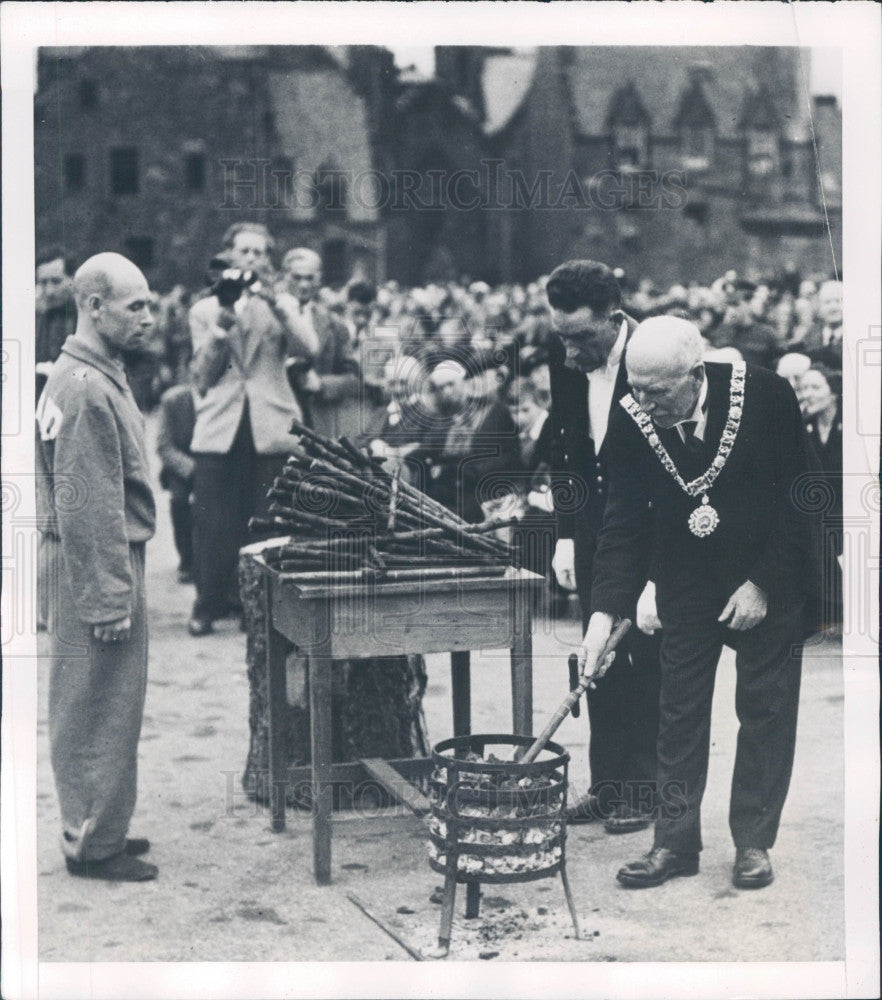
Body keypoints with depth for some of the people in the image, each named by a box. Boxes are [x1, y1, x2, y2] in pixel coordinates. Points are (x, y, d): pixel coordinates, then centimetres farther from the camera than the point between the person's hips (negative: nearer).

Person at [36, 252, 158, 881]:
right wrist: (110, 598, -21)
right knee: (99, 710, -1)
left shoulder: (98, 377, 13)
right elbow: (86, 506, -22)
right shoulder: (85, 389, -19)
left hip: (109, 559, 10)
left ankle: (97, 828, 28)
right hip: (98, 569, -10)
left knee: (108, 706, 17)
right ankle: (93, 846, 10)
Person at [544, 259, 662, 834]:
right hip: (595, 533, 6)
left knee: (647, 661, 0)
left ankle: (645, 788, 13)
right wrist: (566, 536, 7)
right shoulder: (566, 365, 1)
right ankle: (607, 782, 21)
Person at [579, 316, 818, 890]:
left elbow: (801, 499, -12)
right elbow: (626, 523, -9)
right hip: (687, 587, 2)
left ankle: (754, 842, 14)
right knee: (680, 712, 3)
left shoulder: (766, 396, -21)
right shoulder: (631, 421, -14)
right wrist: (605, 612, -19)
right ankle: (676, 841, 12)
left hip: (771, 582, -2)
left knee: (765, 710, 3)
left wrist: (763, 584, -15)